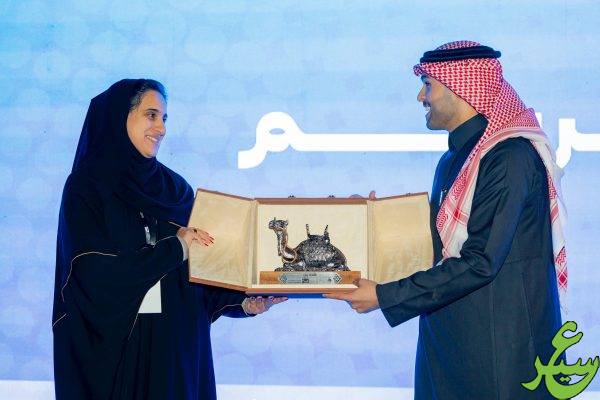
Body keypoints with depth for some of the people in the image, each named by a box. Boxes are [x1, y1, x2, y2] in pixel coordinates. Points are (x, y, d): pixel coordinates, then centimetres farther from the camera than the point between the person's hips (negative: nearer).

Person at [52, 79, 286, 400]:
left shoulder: (175, 188, 10)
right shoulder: (86, 187, -4)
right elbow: (92, 271, -16)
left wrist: (241, 301, -11)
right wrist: (173, 249, -14)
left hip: (176, 346, 4)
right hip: (112, 348, -4)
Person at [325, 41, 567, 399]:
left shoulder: (511, 156, -17)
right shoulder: (453, 160, 13)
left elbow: (480, 262, -22)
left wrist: (384, 297, -19)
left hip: (500, 346, -9)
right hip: (448, 339, 9)